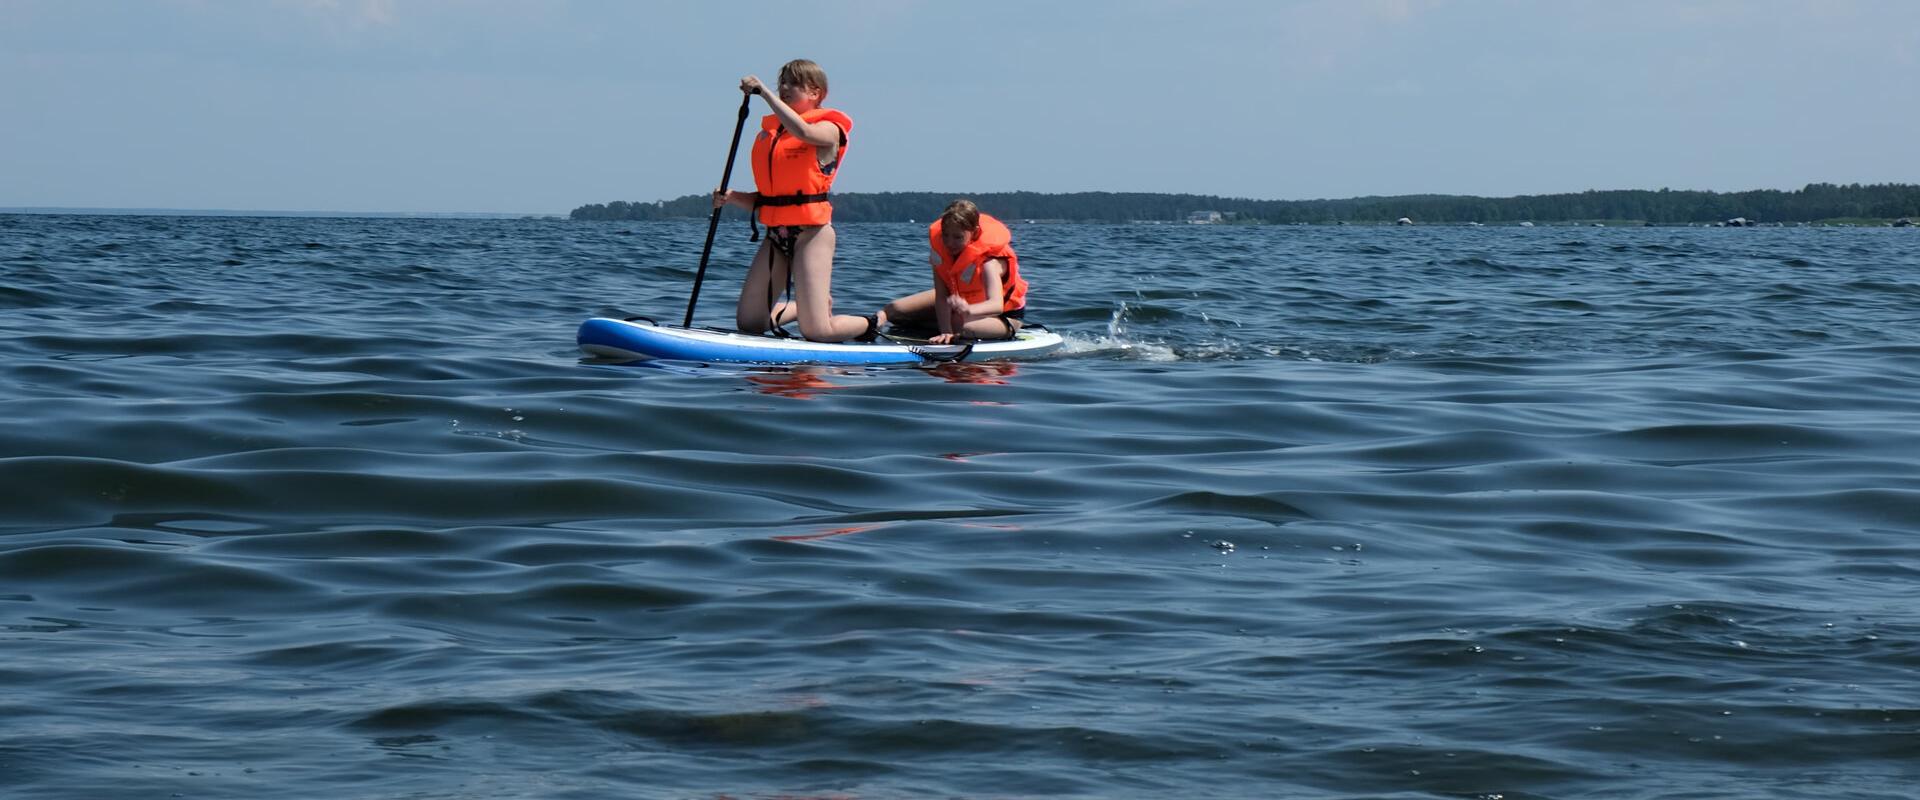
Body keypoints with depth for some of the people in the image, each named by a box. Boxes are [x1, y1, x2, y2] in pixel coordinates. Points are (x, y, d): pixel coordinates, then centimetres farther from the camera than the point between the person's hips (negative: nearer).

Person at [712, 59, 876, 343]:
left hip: (811, 232, -7)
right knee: (748, 324, 5)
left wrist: (764, 92, -25)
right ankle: (803, 306, 32)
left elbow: (802, 131, -30)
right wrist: (731, 198, -4)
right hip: (776, 234, 7)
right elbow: (763, 199, 15)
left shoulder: (827, 129, -4)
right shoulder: (768, 134, 14)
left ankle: (873, 324, 20)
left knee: (816, 331, -11)